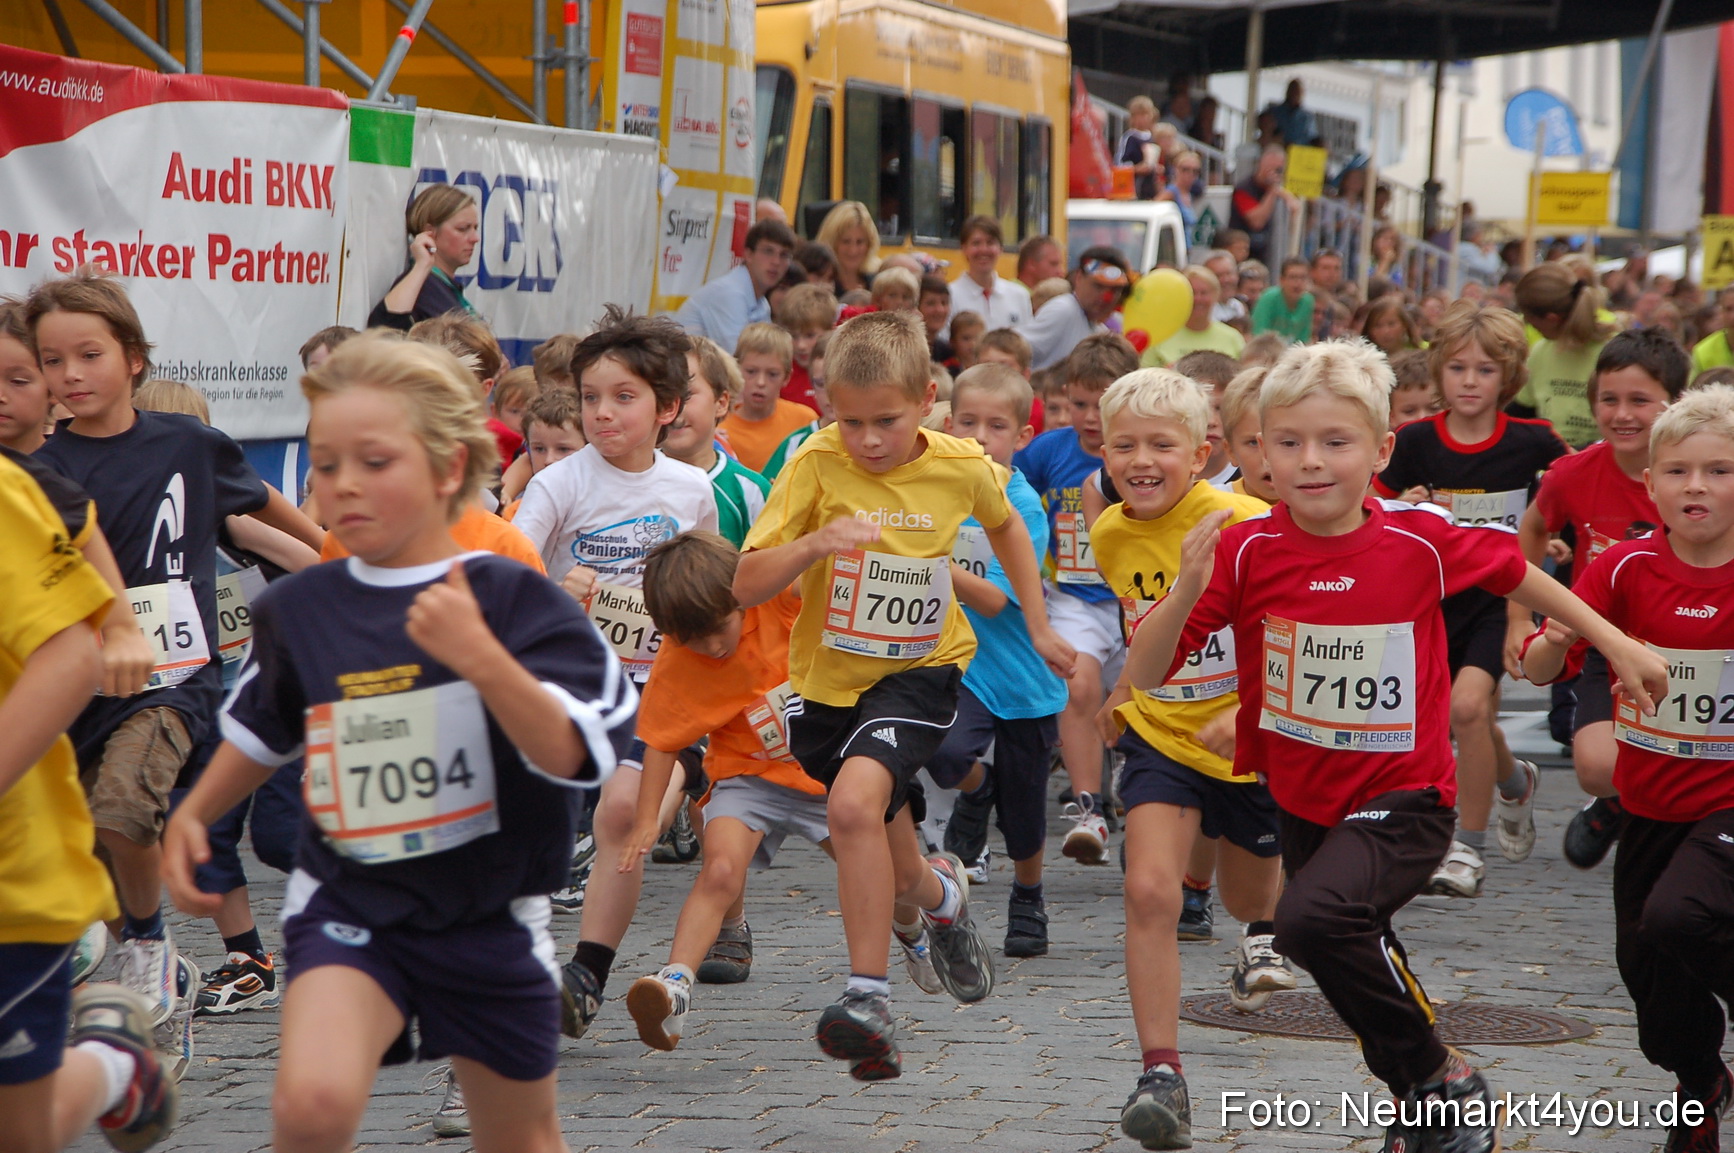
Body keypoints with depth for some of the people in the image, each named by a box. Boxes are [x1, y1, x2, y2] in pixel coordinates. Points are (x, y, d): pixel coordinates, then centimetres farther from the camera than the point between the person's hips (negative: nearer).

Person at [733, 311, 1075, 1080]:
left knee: (856, 801, -30)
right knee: (892, 868, 17)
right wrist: (814, 543, -37)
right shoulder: (816, 468, -16)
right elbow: (745, 587, -20)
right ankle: (936, 892, 54)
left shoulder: (963, 468, -11)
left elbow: (1006, 526, 15)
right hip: (828, 676, 2)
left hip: (919, 671, -2)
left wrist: (1038, 627, 16)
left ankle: (868, 993, -24)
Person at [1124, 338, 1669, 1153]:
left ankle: (1441, 1083, -11)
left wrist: (1618, 644, 12)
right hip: (1302, 802, 4)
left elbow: (1512, 573, 7)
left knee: (1316, 918, -30)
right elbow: (1144, 677, -16)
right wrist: (1188, 591, -33)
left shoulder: (1421, 540, -15)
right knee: (1359, 964, 22)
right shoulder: (1246, 550, -14)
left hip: (1401, 799, -4)